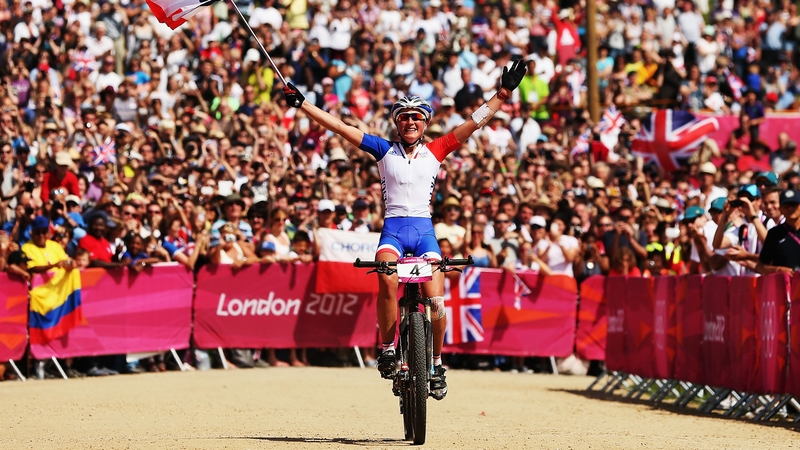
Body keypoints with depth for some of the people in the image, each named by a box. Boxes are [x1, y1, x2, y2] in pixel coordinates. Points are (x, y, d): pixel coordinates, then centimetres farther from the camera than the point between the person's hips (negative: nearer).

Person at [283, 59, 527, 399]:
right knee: (387, 280, -31)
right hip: (393, 228, -1)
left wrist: (503, 94, 1)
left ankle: (436, 363, 10)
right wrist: (301, 104, 2)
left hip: (424, 228, 1)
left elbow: (475, 122, 7)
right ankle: (387, 349, -17)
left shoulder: (435, 152, 9)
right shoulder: (384, 151, 8)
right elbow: (339, 127, 6)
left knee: (435, 301, -12)